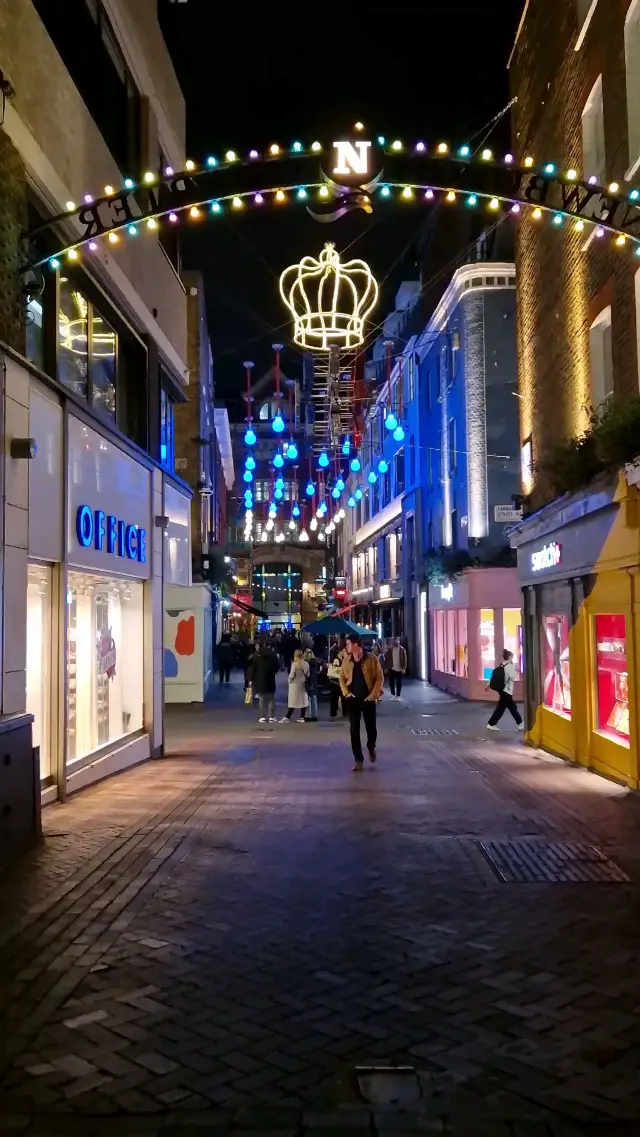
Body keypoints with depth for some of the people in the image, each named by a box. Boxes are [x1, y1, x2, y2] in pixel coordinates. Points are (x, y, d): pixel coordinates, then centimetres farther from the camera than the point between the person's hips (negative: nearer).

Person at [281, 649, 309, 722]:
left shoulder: (294, 664, -15)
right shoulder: (306, 664, -2)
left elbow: (292, 675, -14)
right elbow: (307, 675, 2)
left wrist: (289, 680, 2)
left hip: (295, 684, -4)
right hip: (303, 684, 4)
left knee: (293, 701, -3)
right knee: (303, 701, 8)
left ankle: (287, 717, -2)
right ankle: (302, 717, 10)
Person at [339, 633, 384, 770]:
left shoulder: (371, 658, -7)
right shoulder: (346, 660, 3)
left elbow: (380, 677, -5)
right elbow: (342, 678, 10)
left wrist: (373, 694, -12)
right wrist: (346, 693, -4)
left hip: (368, 699, -2)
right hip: (353, 699, 2)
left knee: (371, 727, 5)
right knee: (354, 729, 0)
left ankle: (371, 747, 37)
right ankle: (358, 759, 7)